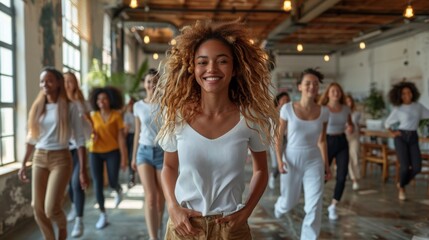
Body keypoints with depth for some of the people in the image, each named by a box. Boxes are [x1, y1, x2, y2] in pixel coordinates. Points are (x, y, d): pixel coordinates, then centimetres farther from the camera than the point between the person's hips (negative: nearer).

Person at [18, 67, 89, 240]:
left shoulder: (69, 107, -6)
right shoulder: (37, 107, 8)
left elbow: (80, 139, -7)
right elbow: (32, 138, 15)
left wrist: (83, 170, -12)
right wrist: (23, 164, 13)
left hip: (61, 159, -5)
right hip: (39, 159, 5)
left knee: (51, 208, -12)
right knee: (38, 208, 4)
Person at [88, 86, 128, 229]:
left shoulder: (116, 115, -6)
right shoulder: (94, 116, 3)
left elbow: (121, 137, -7)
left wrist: (124, 157, -9)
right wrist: (93, 136, -11)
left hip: (112, 152, -3)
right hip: (95, 153, 3)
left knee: (112, 183, -2)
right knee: (98, 185, 0)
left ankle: (118, 191, 38)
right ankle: (103, 215, 14)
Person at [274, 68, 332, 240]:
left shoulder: (323, 112, -3)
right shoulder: (288, 108, -11)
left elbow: (322, 141, 6)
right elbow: (279, 136, -3)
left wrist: (326, 166, 8)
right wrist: (279, 159, -13)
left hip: (314, 161, 2)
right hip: (292, 158, -1)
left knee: (314, 206, -4)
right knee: (289, 202, 16)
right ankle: (279, 206, 54)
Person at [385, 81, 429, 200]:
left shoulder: (418, 106, 7)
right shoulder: (397, 109, 1)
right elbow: (387, 123, 10)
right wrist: (393, 133, 0)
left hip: (413, 138, 3)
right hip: (401, 137, -3)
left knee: (417, 167, -7)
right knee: (405, 166, -12)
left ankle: (402, 184, 21)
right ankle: (401, 189, 15)